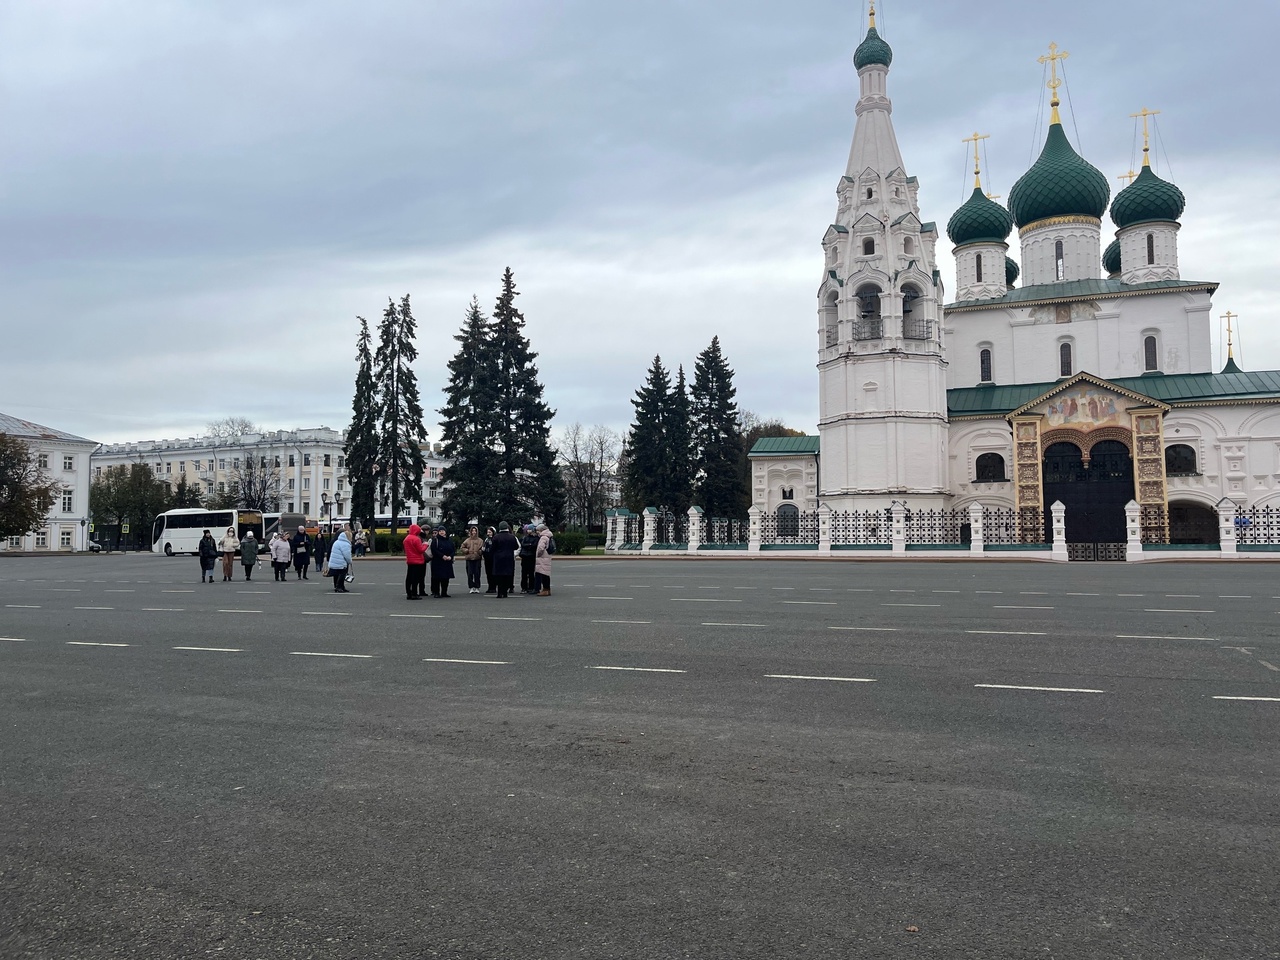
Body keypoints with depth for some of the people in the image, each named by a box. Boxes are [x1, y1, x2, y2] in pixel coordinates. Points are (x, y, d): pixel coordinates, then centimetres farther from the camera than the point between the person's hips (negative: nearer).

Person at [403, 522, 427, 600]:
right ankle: (414, 594, -8)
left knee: (409, 577, 11)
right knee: (415, 578, -6)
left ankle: (408, 593, 15)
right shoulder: (416, 539, -16)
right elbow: (421, 550, -16)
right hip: (417, 561, -8)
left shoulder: (406, 538, 11)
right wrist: (425, 545, 2)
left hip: (409, 561, 8)